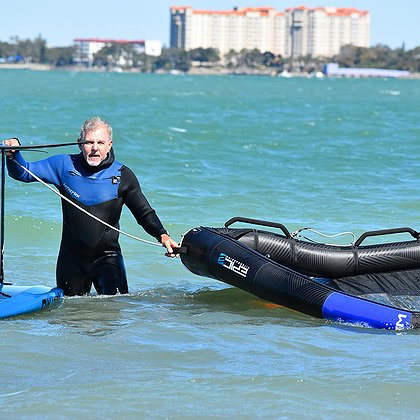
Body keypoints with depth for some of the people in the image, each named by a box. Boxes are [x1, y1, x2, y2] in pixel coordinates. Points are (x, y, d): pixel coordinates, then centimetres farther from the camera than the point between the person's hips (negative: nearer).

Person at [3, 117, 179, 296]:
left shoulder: (123, 176, -5)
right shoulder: (64, 165, -3)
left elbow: (145, 214, 1)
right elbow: (23, 172, 3)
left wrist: (162, 235, -16)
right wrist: (13, 154, -18)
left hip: (108, 255, -2)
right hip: (71, 258, 2)